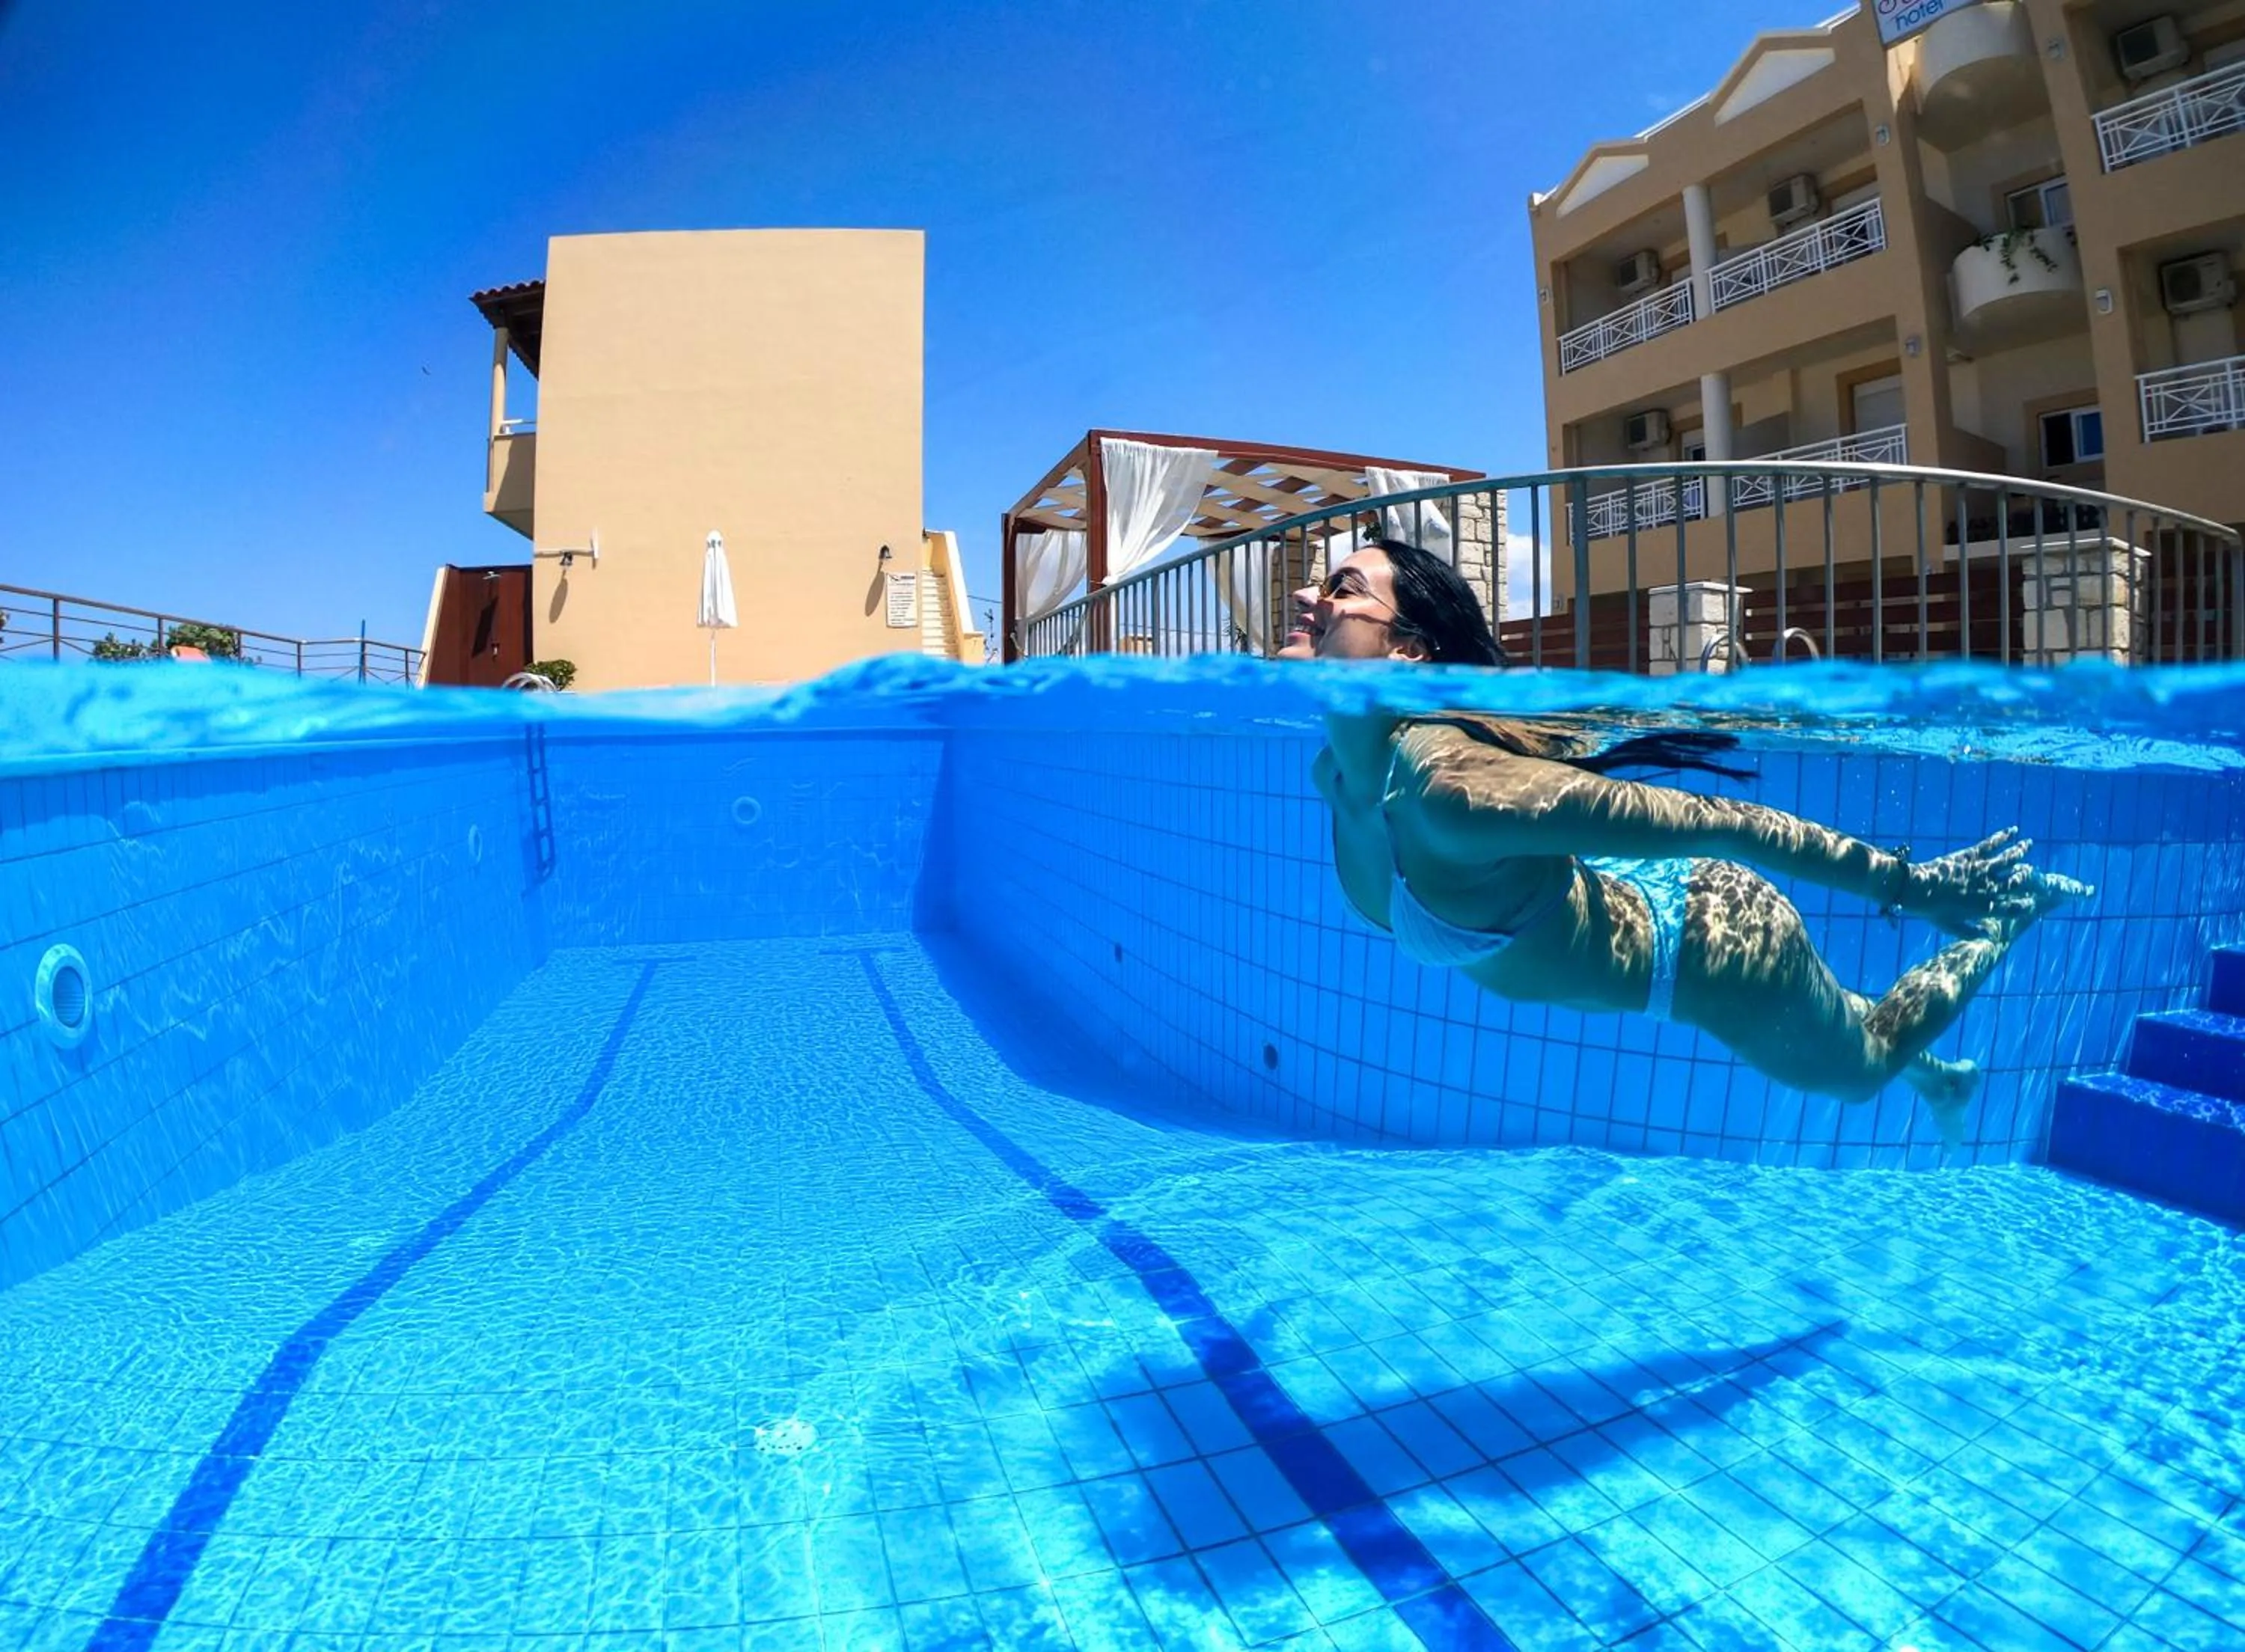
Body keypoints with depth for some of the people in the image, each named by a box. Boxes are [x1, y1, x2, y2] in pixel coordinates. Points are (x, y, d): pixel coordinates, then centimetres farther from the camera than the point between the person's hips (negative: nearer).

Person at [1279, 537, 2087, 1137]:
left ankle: (2014, 912, 46)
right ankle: (1939, 1076, 65)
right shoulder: (1334, 772, -15)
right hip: (1633, 902, 7)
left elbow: (1724, 824, -33)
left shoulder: (1451, 791, -41)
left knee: (1863, 1064, 28)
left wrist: (1914, 884, -24)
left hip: (1711, 945, -7)